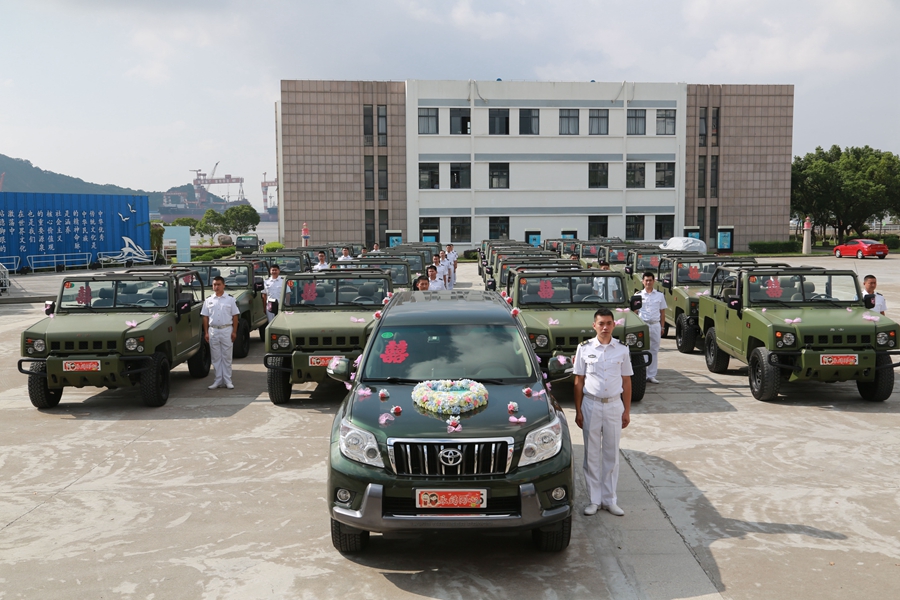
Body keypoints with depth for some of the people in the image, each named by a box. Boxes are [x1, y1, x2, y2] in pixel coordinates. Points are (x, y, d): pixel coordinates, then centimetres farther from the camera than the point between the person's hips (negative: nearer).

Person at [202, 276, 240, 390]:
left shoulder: (230, 299, 3)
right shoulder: (208, 300, 8)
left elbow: (235, 316, 1)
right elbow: (205, 317, 8)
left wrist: (234, 331, -6)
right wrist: (206, 332, -1)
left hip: (227, 330, -2)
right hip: (213, 330, 2)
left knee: (227, 357, 2)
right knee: (216, 357, 6)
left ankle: (227, 380, 7)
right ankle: (218, 380, 12)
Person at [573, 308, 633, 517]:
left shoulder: (622, 350, 1)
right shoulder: (584, 348, -2)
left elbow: (627, 382, 6)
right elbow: (579, 382, 1)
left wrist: (627, 411, 2)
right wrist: (578, 411, -2)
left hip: (614, 405, 1)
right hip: (591, 405, -1)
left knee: (612, 454, 8)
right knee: (592, 455, 5)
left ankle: (610, 500, 18)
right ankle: (594, 500, 15)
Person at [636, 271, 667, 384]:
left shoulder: (660, 295, 10)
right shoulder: (638, 295, 5)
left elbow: (662, 312, 11)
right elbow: (635, 312, 4)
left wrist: (662, 327, 4)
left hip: (655, 325, 2)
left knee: (654, 350, 4)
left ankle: (652, 375, 9)